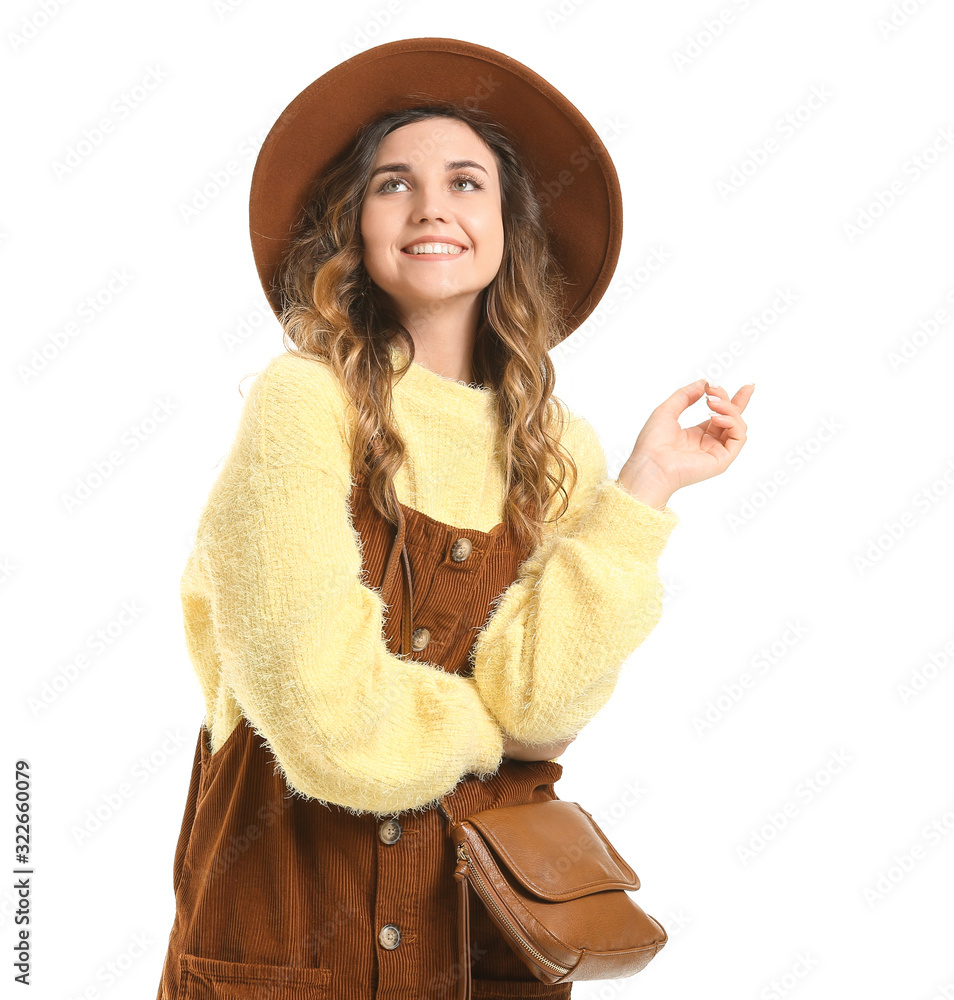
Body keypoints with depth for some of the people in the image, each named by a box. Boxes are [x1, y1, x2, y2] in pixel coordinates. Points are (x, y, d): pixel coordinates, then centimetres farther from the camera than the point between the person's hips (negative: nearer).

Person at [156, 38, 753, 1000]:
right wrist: (485, 726, -5)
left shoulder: (558, 448, 0)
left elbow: (533, 696, -14)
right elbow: (328, 717, -20)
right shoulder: (306, 398, -13)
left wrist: (644, 488, -14)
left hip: (486, 909, 4)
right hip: (290, 902, -3)